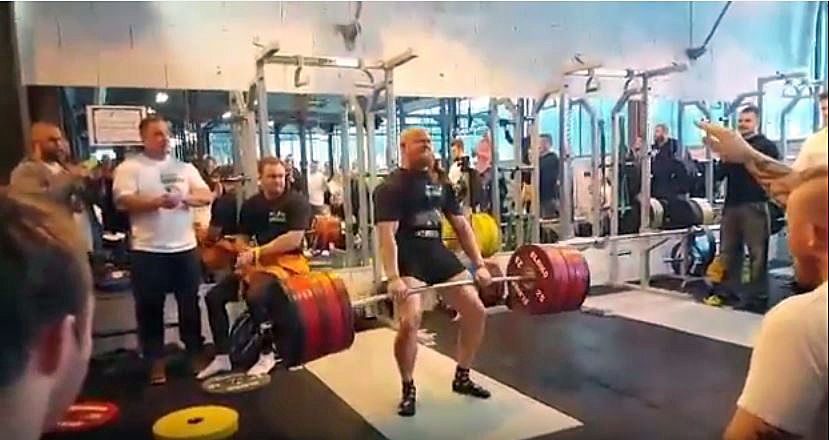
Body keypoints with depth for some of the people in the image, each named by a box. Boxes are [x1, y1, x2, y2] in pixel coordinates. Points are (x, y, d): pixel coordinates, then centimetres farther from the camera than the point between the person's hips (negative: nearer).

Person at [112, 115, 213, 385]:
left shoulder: (184, 167, 10)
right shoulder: (130, 167, -1)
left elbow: (207, 196, 5)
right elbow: (123, 201, -13)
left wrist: (185, 198, -14)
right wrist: (157, 202, -25)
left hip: (185, 247, 3)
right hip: (148, 251, -3)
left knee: (190, 305, 12)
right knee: (150, 308, 6)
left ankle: (195, 355, 26)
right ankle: (156, 362, 19)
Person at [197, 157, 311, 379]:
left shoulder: (296, 202, -10)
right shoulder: (251, 205, 9)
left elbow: (294, 239, -20)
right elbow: (242, 238, 14)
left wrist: (257, 253, -19)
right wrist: (243, 257, -9)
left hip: (288, 261, -7)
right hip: (258, 261, 7)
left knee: (255, 296, -32)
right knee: (214, 297, -3)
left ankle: (267, 355, -12)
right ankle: (222, 357, 7)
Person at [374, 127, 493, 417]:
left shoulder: (441, 185, 13)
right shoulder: (391, 187, -8)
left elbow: (461, 225, 14)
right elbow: (387, 235, -19)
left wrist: (479, 264, 6)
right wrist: (394, 278, -31)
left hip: (437, 253, 7)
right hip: (408, 258, -7)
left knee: (476, 311, 5)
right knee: (411, 320, -25)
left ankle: (462, 377, 23)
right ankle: (408, 388, -1)